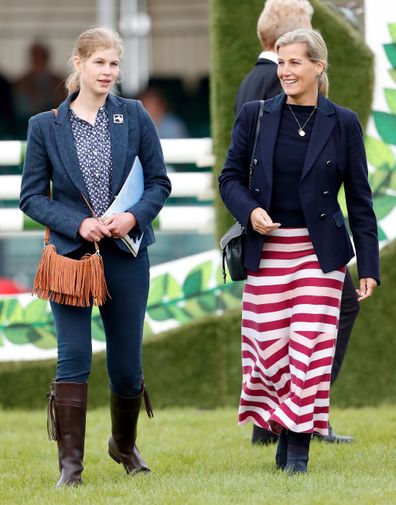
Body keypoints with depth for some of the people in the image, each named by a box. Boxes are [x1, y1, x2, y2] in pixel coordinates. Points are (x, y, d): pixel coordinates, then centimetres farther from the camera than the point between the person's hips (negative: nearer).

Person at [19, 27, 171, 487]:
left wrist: (134, 216, -12)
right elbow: (31, 195, 1)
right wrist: (77, 223, -13)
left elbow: (159, 182, 7)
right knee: (73, 357, -11)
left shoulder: (135, 117, 4)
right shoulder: (45, 126, 1)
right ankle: (70, 464, -8)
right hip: (70, 256, -2)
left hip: (126, 255, 2)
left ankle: (124, 444, 35)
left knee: (126, 364, 9)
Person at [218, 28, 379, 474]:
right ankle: (281, 431, 20)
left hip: (320, 251, -1)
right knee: (270, 349, 2)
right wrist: (250, 210, -14)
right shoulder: (255, 116, 3)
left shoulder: (343, 123, 1)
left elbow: (359, 198, 3)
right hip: (267, 250, 1)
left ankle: (299, 445, 1)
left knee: (311, 349, -7)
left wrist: (369, 265, -1)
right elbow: (230, 177, 8)